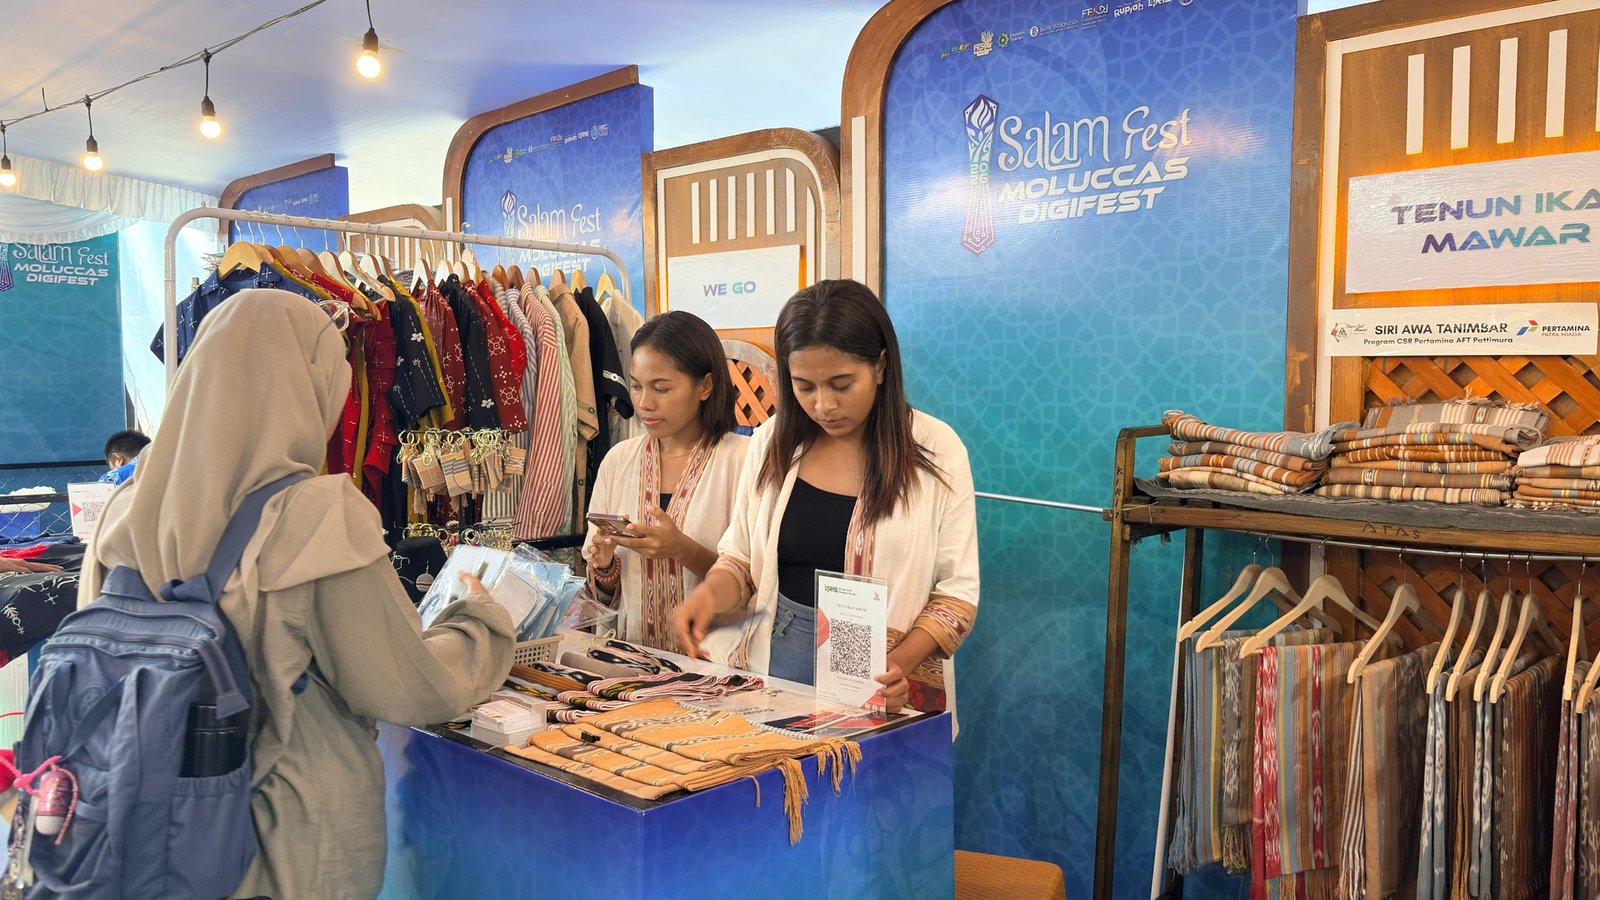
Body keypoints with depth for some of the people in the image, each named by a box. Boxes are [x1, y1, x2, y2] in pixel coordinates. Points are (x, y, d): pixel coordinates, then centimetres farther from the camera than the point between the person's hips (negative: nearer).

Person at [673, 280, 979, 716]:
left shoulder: (935, 450, -5)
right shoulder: (774, 441, 3)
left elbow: (957, 590, -4)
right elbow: (741, 558, 10)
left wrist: (901, 663, -18)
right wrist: (710, 594, -11)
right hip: (775, 660, 2)